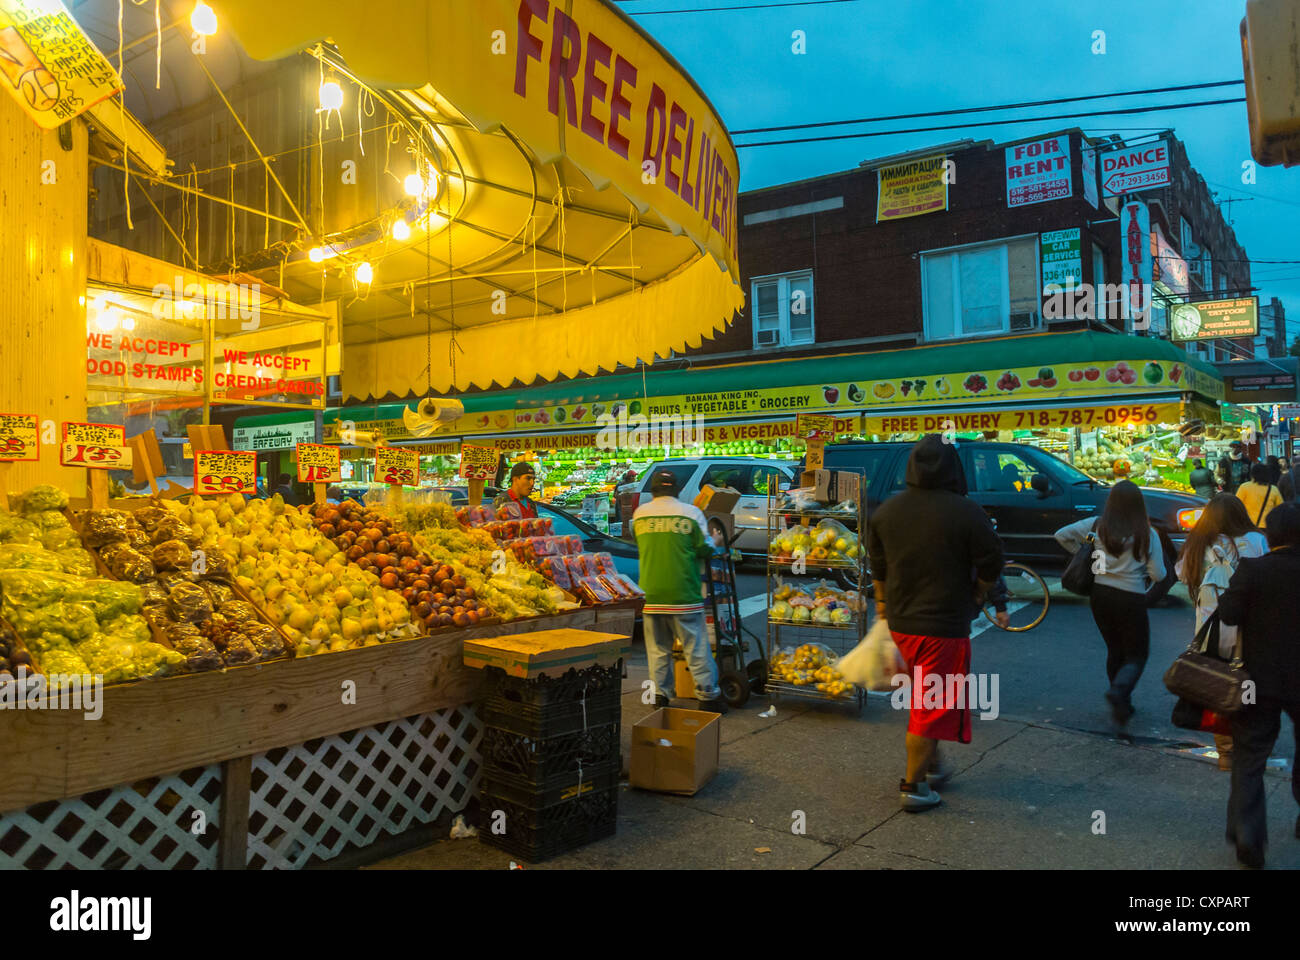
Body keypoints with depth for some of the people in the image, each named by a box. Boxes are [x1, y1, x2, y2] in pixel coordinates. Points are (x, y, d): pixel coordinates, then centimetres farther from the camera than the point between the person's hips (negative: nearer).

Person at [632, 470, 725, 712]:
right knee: (696, 646, 4)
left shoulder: (640, 513, 6)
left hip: (651, 592, 3)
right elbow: (704, 549, -2)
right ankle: (708, 696, 9)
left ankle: (660, 695, 15)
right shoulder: (691, 512, -4)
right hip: (683, 593, -3)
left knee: (657, 647, 12)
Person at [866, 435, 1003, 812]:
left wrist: (883, 604, 24)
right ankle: (914, 787, 8)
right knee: (933, 705, 3)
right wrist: (973, 595, 11)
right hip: (944, 624, -6)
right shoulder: (966, 513, -15)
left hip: (900, 623, 6)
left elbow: (877, 565, 12)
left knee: (925, 697, 23)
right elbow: (990, 565, -7)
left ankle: (932, 765, 34)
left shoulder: (886, 510, 2)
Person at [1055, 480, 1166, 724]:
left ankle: (1122, 704, 23)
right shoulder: (1147, 534, -9)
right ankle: (1118, 691, -18)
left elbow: (1061, 535, 0)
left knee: (1114, 650, 19)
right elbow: (1158, 575, -7)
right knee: (1136, 655, 9)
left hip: (1100, 594, 3)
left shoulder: (1096, 525, -4)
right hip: (1131, 598, -3)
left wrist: (1082, 553, 11)